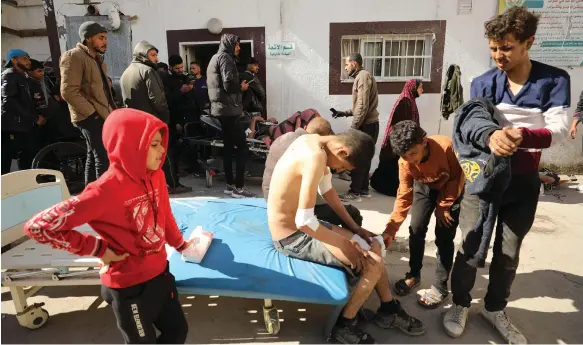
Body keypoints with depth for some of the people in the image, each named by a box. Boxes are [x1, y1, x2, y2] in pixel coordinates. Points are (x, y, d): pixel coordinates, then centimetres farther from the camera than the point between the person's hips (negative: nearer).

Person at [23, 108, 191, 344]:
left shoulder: (155, 175, -7)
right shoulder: (106, 191, -28)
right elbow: (37, 226, -24)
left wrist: (180, 244, 21)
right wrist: (97, 249, -20)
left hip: (159, 272, 6)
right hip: (129, 285, -6)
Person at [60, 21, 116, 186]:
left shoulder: (96, 58, 19)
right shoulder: (74, 56, -11)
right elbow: (69, 91, -19)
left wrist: (112, 111, 14)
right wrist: (92, 113, -19)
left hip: (102, 116, 10)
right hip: (91, 118, -10)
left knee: (93, 157, 14)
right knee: (104, 159, -13)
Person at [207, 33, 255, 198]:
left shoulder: (215, 58, 22)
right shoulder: (225, 58, -9)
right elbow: (229, 84, -21)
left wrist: (238, 86, 13)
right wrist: (241, 86, -3)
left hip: (220, 109, 11)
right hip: (228, 109, -11)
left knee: (229, 147, 12)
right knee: (242, 147, -10)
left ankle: (230, 185, 17)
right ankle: (238, 187, -11)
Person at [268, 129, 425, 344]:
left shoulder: (314, 140, 1)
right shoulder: (316, 157, -30)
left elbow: (326, 188, 13)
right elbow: (304, 221, -32)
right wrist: (345, 244, -18)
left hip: (300, 226, 10)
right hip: (293, 237, -10)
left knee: (373, 246, 12)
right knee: (374, 263, -13)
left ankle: (389, 310, 29)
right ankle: (345, 325, 8)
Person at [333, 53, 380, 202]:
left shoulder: (363, 76, -13)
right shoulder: (361, 77, 18)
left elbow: (363, 106, -21)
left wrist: (353, 128, -19)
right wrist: (345, 113, 13)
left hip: (366, 125, -10)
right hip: (368, 124, 10)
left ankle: (355, 193, 2)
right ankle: (363, 189, 21)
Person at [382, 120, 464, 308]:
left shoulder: (447, 146, -37)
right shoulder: (405, 162, -26)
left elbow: (458, 177, -20)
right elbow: (404, 196, -20)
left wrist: (443, 206, -15)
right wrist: (390, 229, -28)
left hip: (452, 188, -3)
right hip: (425, 187, 3)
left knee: (444, 237, -8)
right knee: (416, 230, -2)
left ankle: (440, 287, 4)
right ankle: (414, 275, 18)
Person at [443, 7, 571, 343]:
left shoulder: (555, 80, -6)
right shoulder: (482, 83, -4)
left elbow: (560, 128, -17)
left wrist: (521, 135, -38)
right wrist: (490, 137, -40)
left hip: (523, 182, 1)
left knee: (509, 253, 14)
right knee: (470, 247, 6)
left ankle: (495, 309, 35)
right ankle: (460, 304, 28)